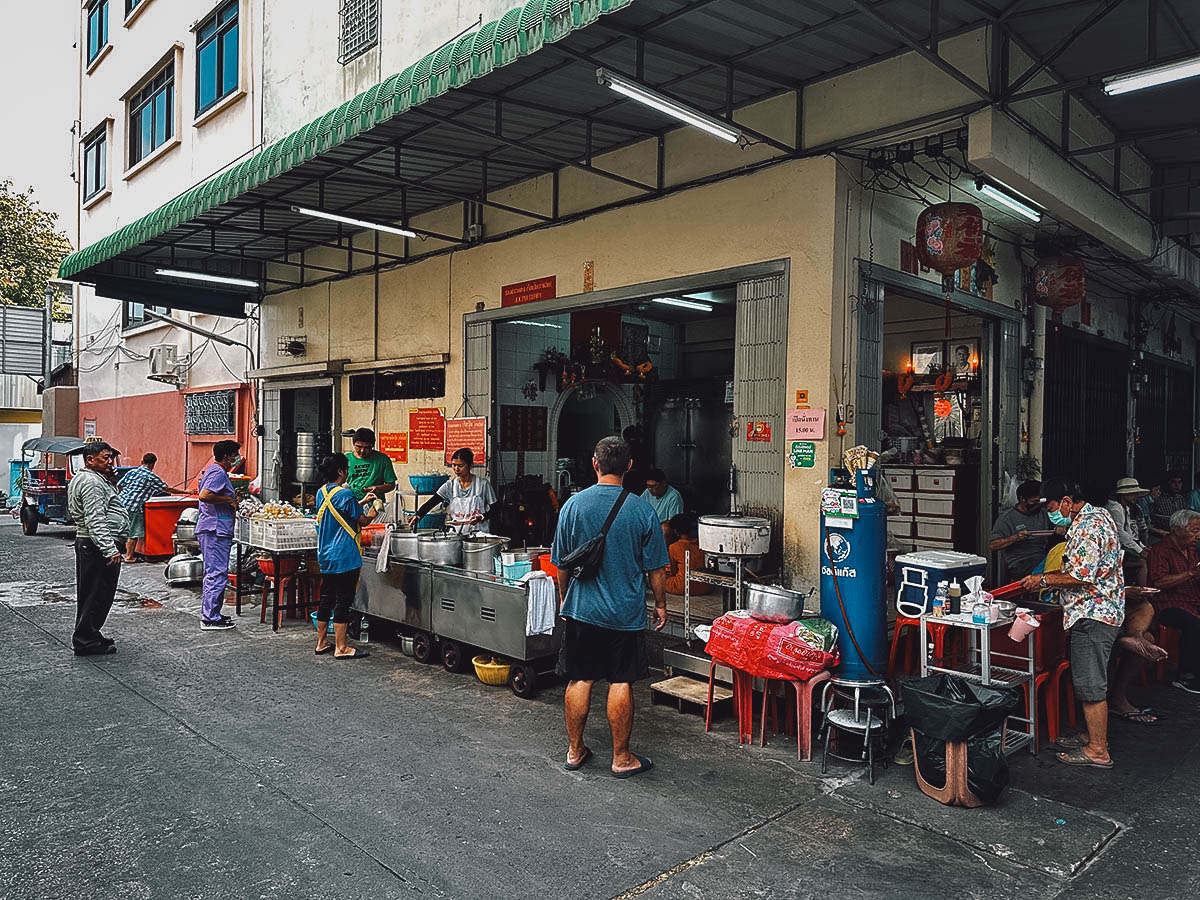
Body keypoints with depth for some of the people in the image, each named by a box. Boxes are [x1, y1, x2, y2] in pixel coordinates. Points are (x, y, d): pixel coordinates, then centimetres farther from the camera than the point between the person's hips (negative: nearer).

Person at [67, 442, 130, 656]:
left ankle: (86, 637, 27)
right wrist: (110, 550, -28)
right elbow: (95, 521, -25)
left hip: (86, 543, 12)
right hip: (98, 546, -12)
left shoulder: (83, 478, 19)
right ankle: (85, 642, -1)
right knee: (99, 594, -6)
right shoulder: (92, 482, -17)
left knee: (89, 593, 17)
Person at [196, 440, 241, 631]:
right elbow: (204, 495, -27)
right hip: (215, 530, -11)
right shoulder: (218, 473, -14)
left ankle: (209, 613, 23)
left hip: (213, 529, 11)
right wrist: (229, 499, -18)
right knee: (217, 574, -8)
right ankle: (210, 619, -5)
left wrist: (233, 496, 16)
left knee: (213, 573, 16)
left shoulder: (214, 470, 19)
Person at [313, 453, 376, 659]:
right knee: (343, 601, -2)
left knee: (326, 599, 15)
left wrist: (361, 502, 24)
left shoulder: (322, 493, 8)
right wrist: (373, 513, 11)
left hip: (325, 556, 9)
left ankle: (322, 643, 23)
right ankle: (341, 648, 2)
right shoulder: (345, 494, -17)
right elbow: (362, 520, -9)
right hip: (344, 557, -8)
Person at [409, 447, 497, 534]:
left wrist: (481, 517, -14)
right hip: (457, 533, 3)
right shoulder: (450, 485, 8)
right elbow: (430, 503, -2)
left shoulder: (483, 484, 1)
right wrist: (418, 515, -19)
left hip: (479, 532, -3)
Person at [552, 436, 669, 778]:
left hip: (581, 609, 2)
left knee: (580, 679, 12)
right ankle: (621, 758, 17)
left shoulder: (573, 505, -5)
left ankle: (575, 750, 24)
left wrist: (565, 598, 19)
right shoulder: (643, 510, -11)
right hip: (626, 612, -2)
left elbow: (561, 564, 4)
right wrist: (660, 604, 11)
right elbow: (656, 569, -4)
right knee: (621, 683, 6)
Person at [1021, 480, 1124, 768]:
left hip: (1091, 614, -11)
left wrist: (1044, 579, -12)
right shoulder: (1098, 516, 15)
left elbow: (1083, 576, -24)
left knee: (1090, 684, -4)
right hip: (1101, 611, 11)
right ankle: (1095, 736, 28)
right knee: (1091, 681, 18)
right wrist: (1053, 578, 15)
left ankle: (1097, 750, 4)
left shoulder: (1087, 526, -19)